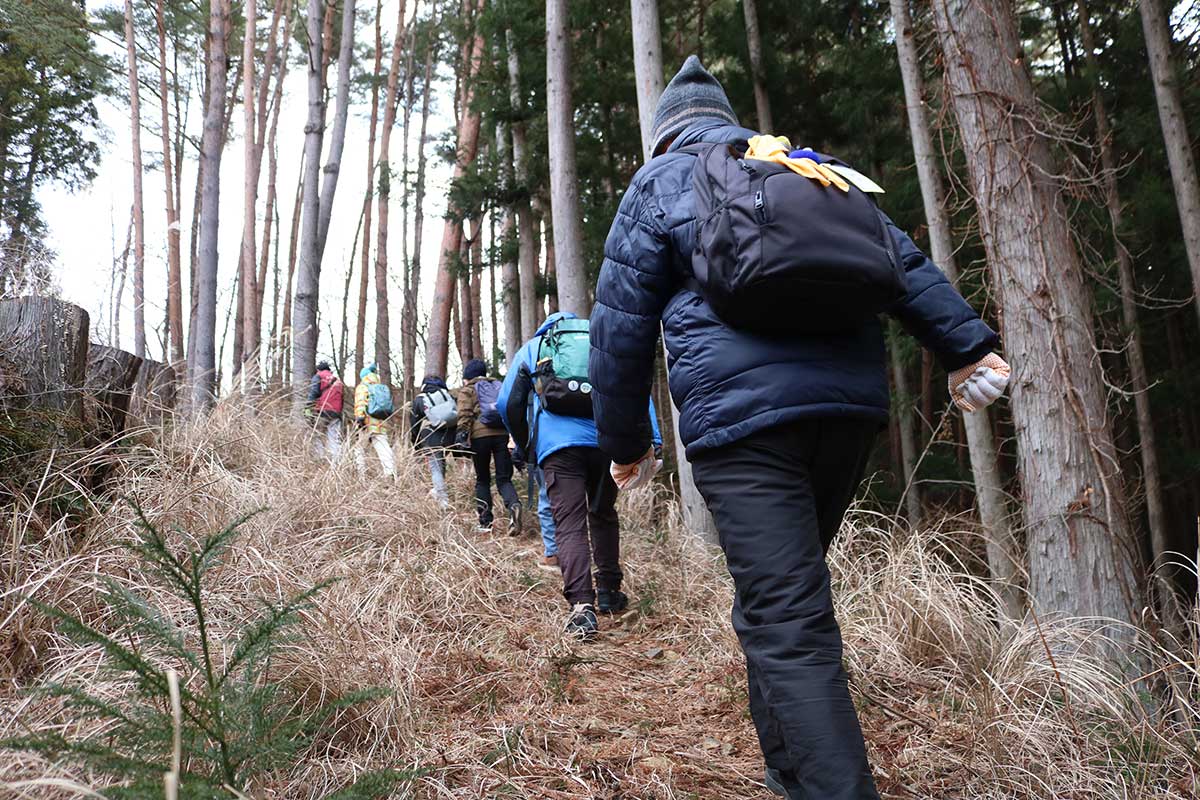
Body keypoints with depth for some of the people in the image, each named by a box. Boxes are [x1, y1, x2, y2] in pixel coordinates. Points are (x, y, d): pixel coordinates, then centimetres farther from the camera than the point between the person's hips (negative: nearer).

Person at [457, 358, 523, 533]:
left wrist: (463, 438, -7)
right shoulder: (498, 386, 21)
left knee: (482, 480, 11)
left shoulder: (467, 390, 9)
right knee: (504, 478, 3)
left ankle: (485, 522, 8)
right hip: (501, 434, 3)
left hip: (480, 435, -3)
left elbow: (464, 416, -4)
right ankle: (514, 505, -27)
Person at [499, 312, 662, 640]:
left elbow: (508, 403, 14)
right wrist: (651, 440, 4)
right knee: (603, 515, 20)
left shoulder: (532, 348, 23)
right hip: (606, 438, 2)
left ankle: (582, 606, -20)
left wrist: (526, 447, 26)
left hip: (557, 441, -2)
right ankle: (608, 593, 26)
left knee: (569, 524, -5)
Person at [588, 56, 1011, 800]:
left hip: (740, 415, -6)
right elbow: (903, 260, 15)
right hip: (851, 403, 6)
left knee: (786, 625, -7)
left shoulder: (657, 184, 10)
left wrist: (624, 441, 12)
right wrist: (969, 344, 12)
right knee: (785, 594, 20)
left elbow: (622, 326, 5)